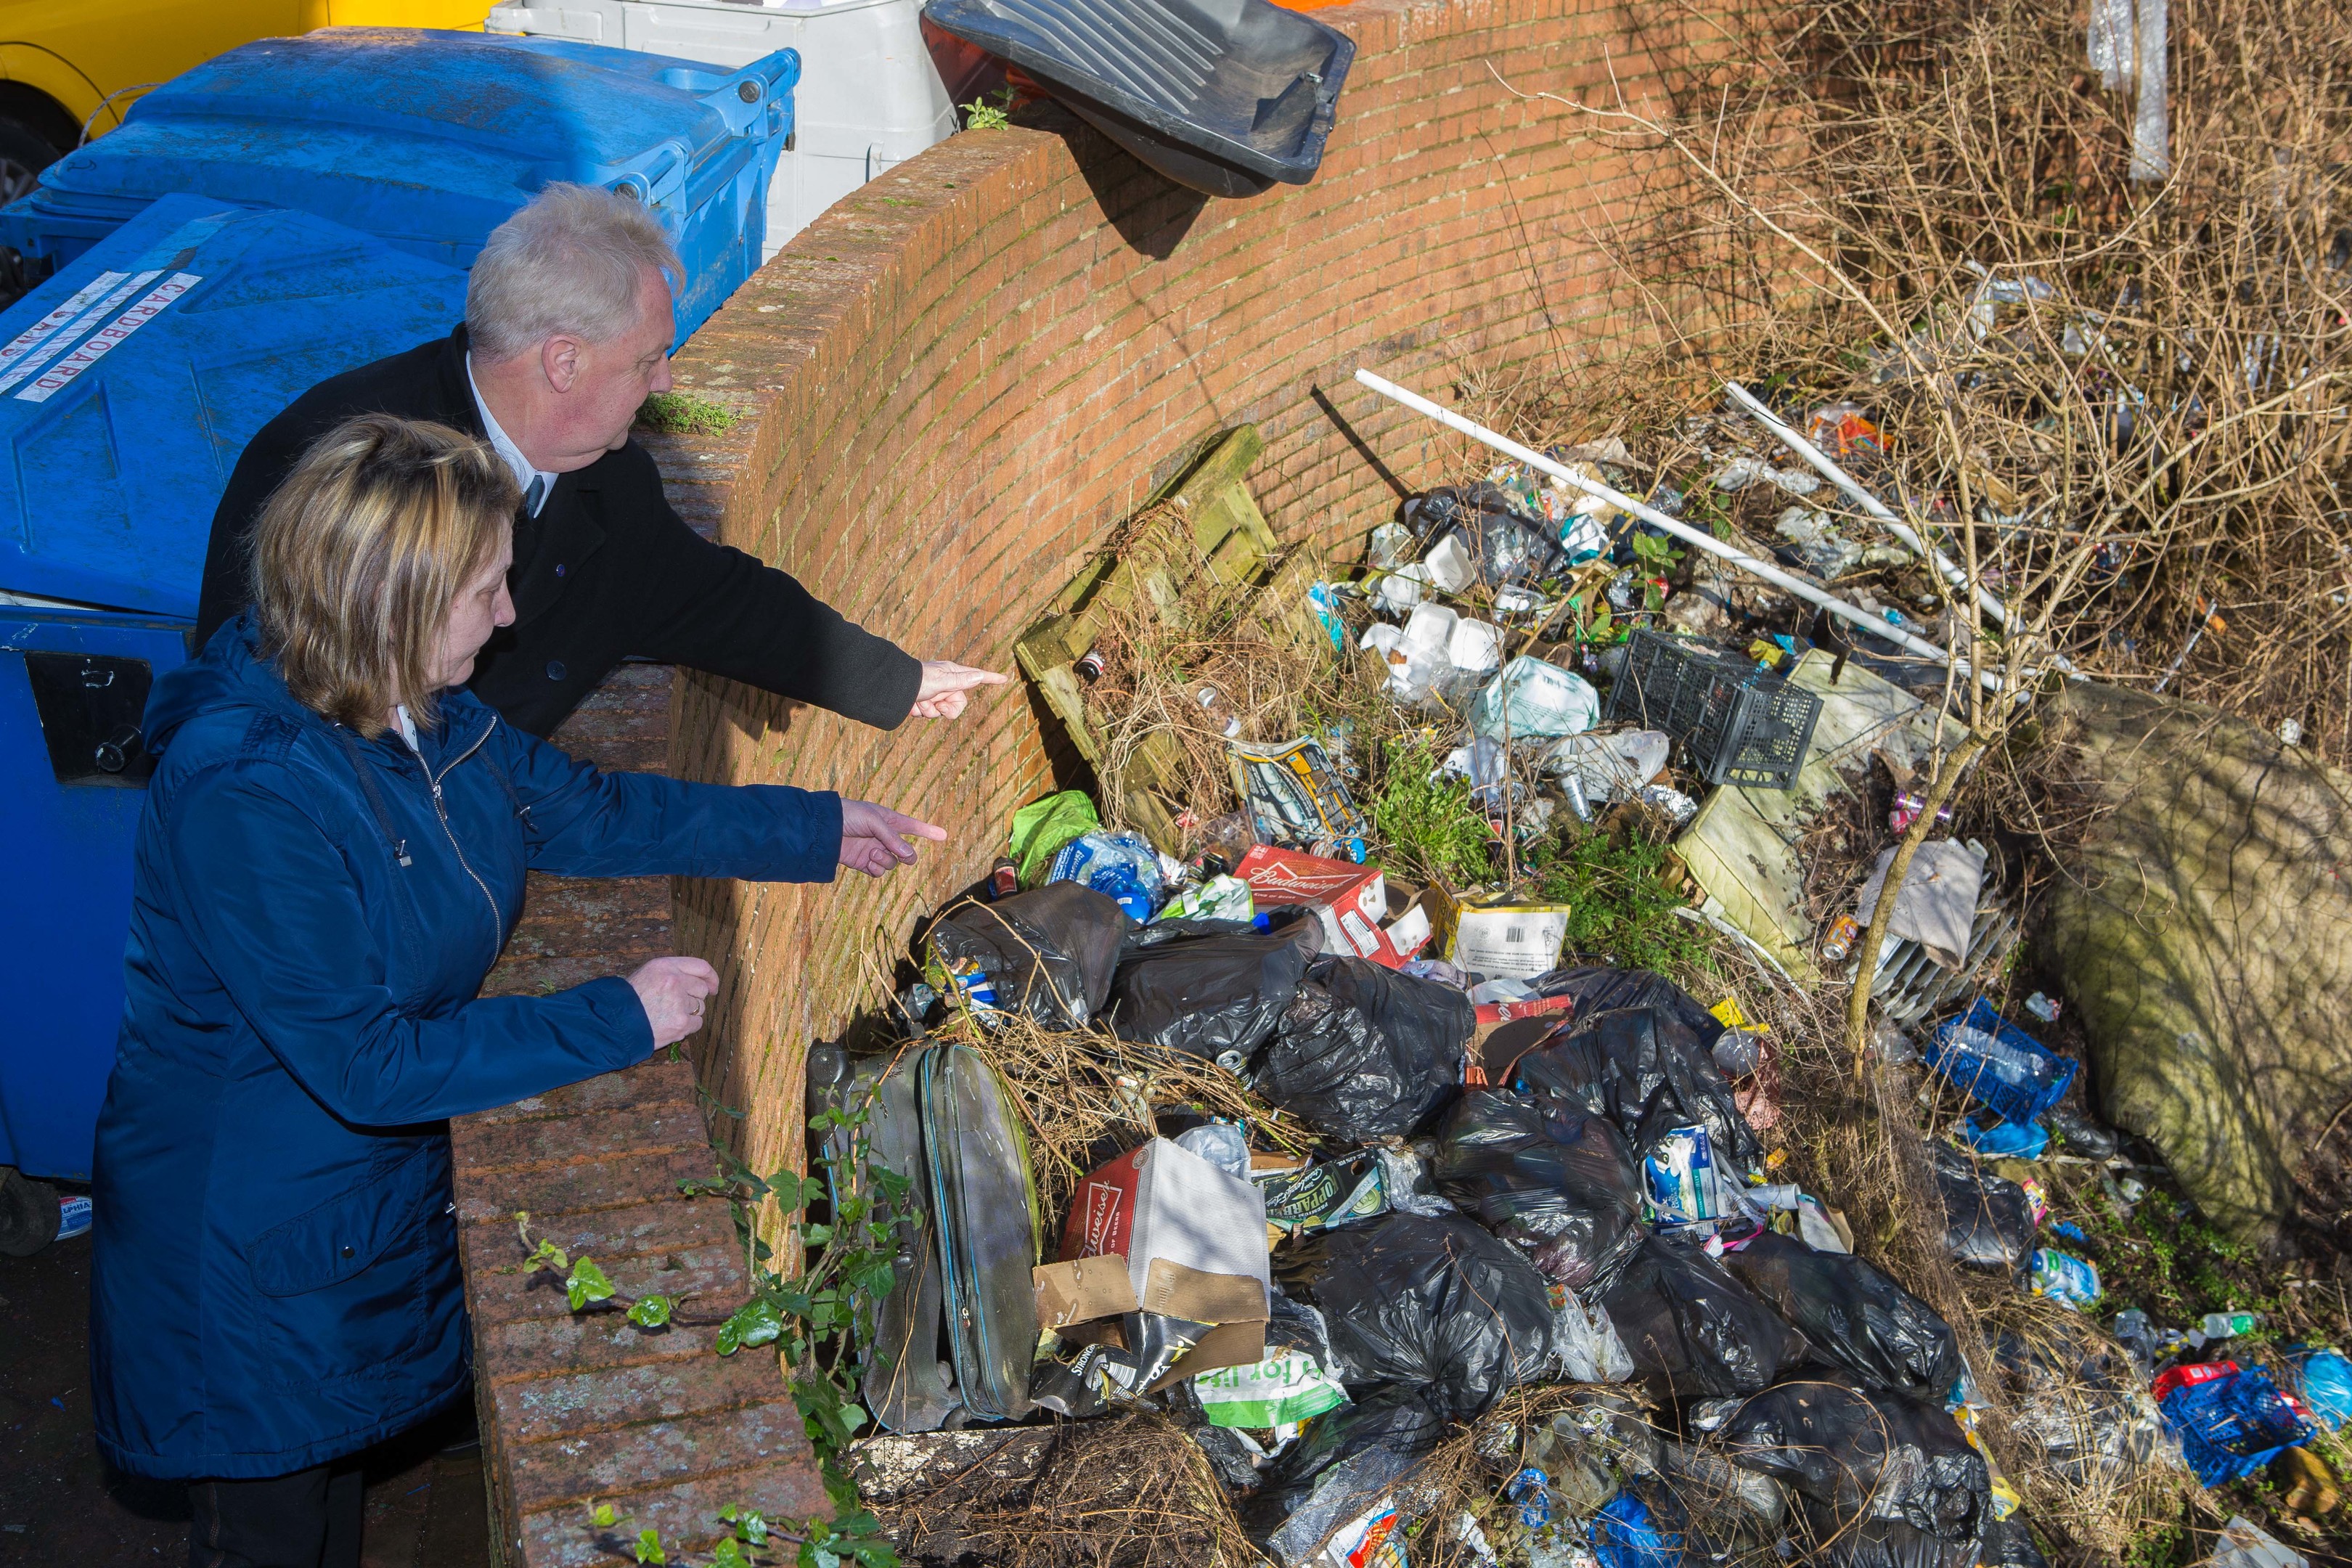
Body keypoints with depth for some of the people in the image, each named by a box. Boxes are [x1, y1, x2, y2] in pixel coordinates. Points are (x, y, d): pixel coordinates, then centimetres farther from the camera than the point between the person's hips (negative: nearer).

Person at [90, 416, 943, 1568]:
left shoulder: (418, 708, -8)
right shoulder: (247, 796, -35)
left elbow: (576, 807, 8)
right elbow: (367, 1064, -31)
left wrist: (814, 831, 7)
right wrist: (621, 1021, -26)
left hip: (371, 1176, 8)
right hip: (252, 1235, -8)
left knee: (338, 1450, 28)